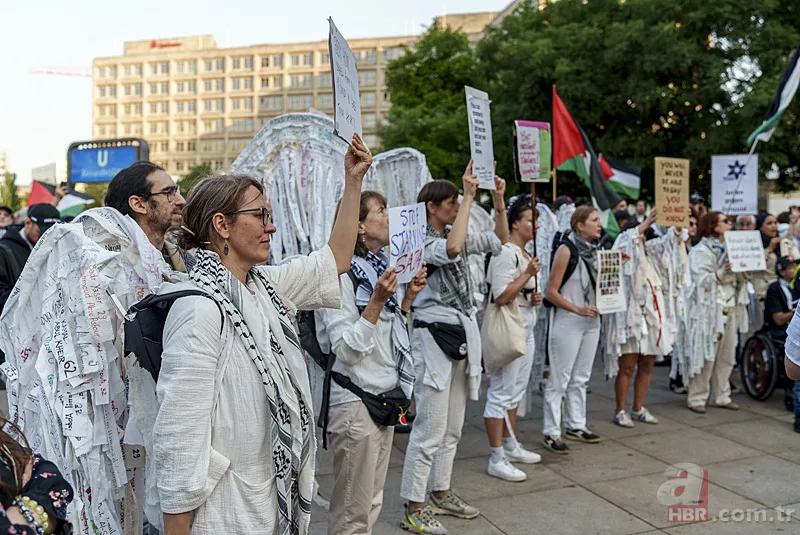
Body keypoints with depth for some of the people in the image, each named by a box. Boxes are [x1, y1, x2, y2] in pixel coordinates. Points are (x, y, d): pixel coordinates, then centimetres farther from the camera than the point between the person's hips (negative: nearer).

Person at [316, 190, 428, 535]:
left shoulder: (381, 268, 8)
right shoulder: (340, 275, -16)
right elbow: (347, 350, -21)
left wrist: (409, 296, 4)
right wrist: (377, 301, -26)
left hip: (385, 396, 8)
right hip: (355, 400, -8)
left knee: (373, 503, 19)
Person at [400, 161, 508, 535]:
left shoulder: (457, 235, 12)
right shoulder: (420, 241, -12)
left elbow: (500, 240, 19)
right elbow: (452, 250, -32)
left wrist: (498, 199, 6)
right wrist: (470, 197, -25)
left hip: (464, 332, 9)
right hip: (434, 334, -9)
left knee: (453, 426, 16)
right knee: (430, 429, -5)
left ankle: (441, 493, 30)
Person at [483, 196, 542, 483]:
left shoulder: (526, 254, 16)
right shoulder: (506, 253, -15)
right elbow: (501, 296, -22)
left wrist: (534, 297, 8)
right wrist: (528, 274, -21)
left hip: (526, 327, 10)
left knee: (516, 391, 18)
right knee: (501, 393, -5)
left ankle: (511, 446, 31)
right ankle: (497, 459, 1)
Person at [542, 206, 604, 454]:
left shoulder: (594, 250, 10)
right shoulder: (566, 250, -11)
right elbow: (551, 292, -14)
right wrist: (578, 309, -21)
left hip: (591, 322, 8)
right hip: (567, 322, -8)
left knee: (581, 377, 16)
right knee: (559, 379, -2)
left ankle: (576, 425, 27)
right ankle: (551, 433, 6)